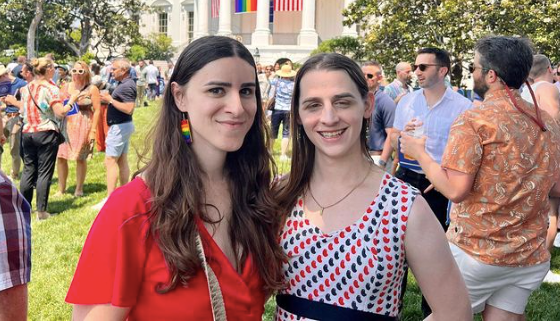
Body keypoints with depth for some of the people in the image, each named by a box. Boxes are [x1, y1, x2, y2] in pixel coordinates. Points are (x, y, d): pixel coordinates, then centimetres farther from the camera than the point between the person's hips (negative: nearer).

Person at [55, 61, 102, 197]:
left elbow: (97, 110, -4)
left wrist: (93, 131, -10)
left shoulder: (92, 89, -1)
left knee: (80, 158, 2)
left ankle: (79, 189, 17)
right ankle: (61, 188, 15)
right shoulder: (66, 87, 12)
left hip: (83, 126, -4)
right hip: (66, 124, 4)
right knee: (60, 157, 1)